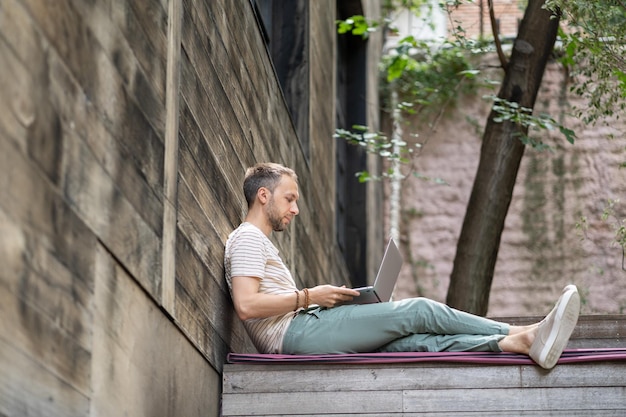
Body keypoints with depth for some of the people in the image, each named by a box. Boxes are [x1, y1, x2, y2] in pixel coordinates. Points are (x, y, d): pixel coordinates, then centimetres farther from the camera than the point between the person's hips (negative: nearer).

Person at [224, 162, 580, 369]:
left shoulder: (262, 243, 31)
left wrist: (328, 298, 9)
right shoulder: (247, 238, -2)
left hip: (303, 332, 10)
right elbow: (246, 305, -18)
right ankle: (520, 333, -9)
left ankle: (521, 343, -23)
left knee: (419, 340, -9)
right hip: (296, 333, -10)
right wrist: (309, 297, -11)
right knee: (418, 311, -12)